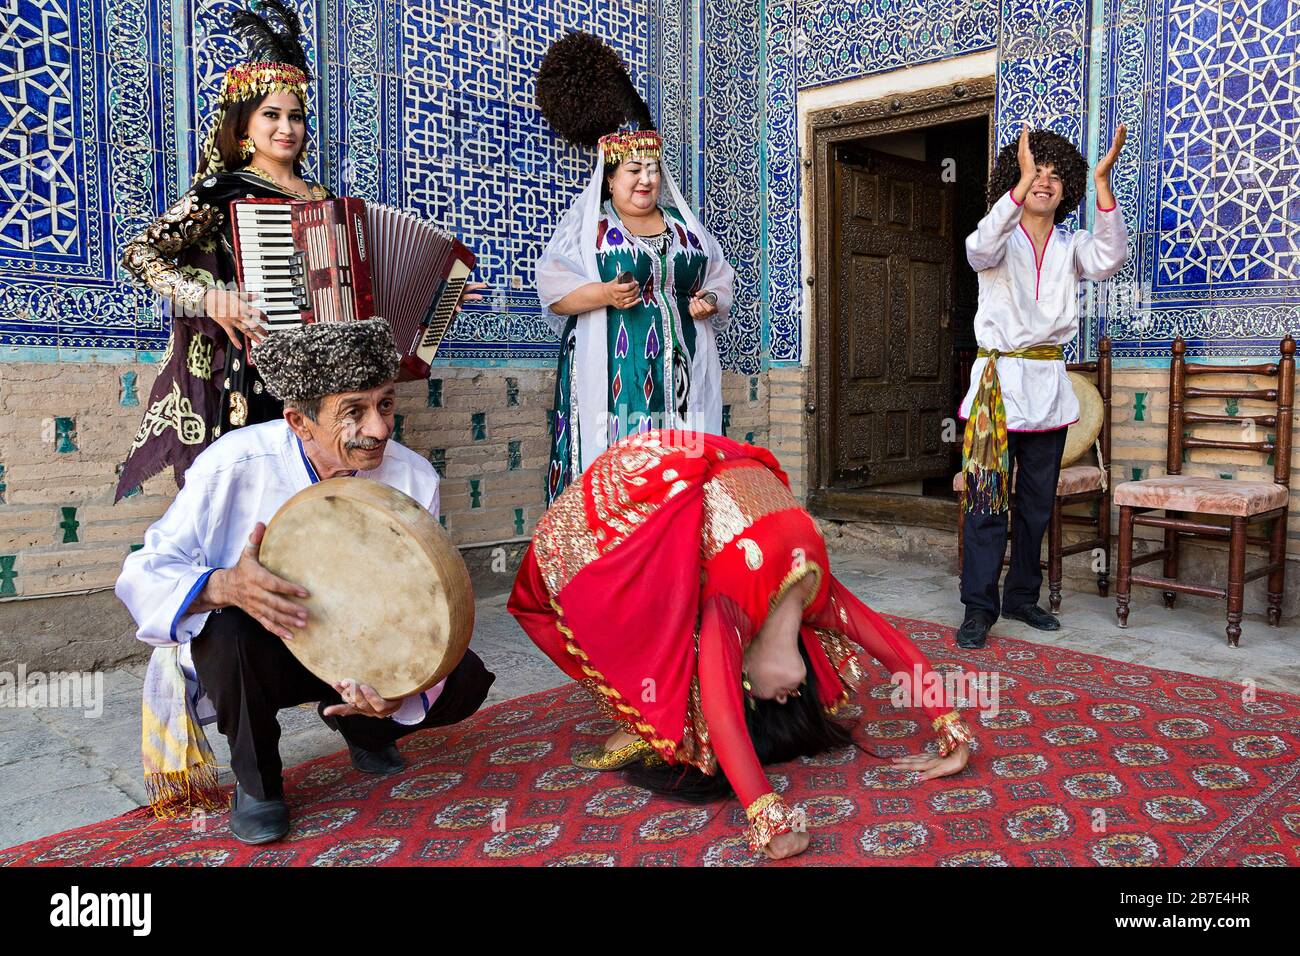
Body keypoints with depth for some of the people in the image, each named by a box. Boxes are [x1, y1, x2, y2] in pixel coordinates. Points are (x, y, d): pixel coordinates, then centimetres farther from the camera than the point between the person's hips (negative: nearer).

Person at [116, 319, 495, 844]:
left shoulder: (414, 478, -16)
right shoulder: (233, 464, -23)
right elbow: (142, 574, -20)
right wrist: (224, 586, -43)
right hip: (255, 653, -2)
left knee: (465, 679, -20)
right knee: (231, 627, -36)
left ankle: (362, 727, 15)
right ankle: (256, 781, -6)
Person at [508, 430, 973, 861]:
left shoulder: (812, 583, -13)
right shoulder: (735, 604, -28)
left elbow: (901, 651, -5)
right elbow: (720, 710, -38)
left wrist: (955, 742, -5)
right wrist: (768, 818, -44)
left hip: (719, 475, 5)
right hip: (652, 484, -5)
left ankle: (643, 729, 6)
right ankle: (642, 724, 6)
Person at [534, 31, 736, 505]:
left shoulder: (685, 226, 17)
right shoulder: (588, 226, 5)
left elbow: (720, 280, 22)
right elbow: (553, 290, -2)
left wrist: (710, 301, 0)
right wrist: (604, 293, -18)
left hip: (679, 373, 4)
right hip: (613, 373, -4)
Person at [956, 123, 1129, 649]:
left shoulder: (1069, 246, 10)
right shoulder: (1002, 239, 2)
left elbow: (1110, 258, -12)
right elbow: (980, 249, -24)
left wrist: (1102, 182, -20)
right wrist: (1022, 183, -33)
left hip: (1049, 384, 4)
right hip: (998, 378, -4)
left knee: (1037, 503, 11)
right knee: (987, 499, -6)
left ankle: (1022, 596, 24)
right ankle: (979, 606, 1)